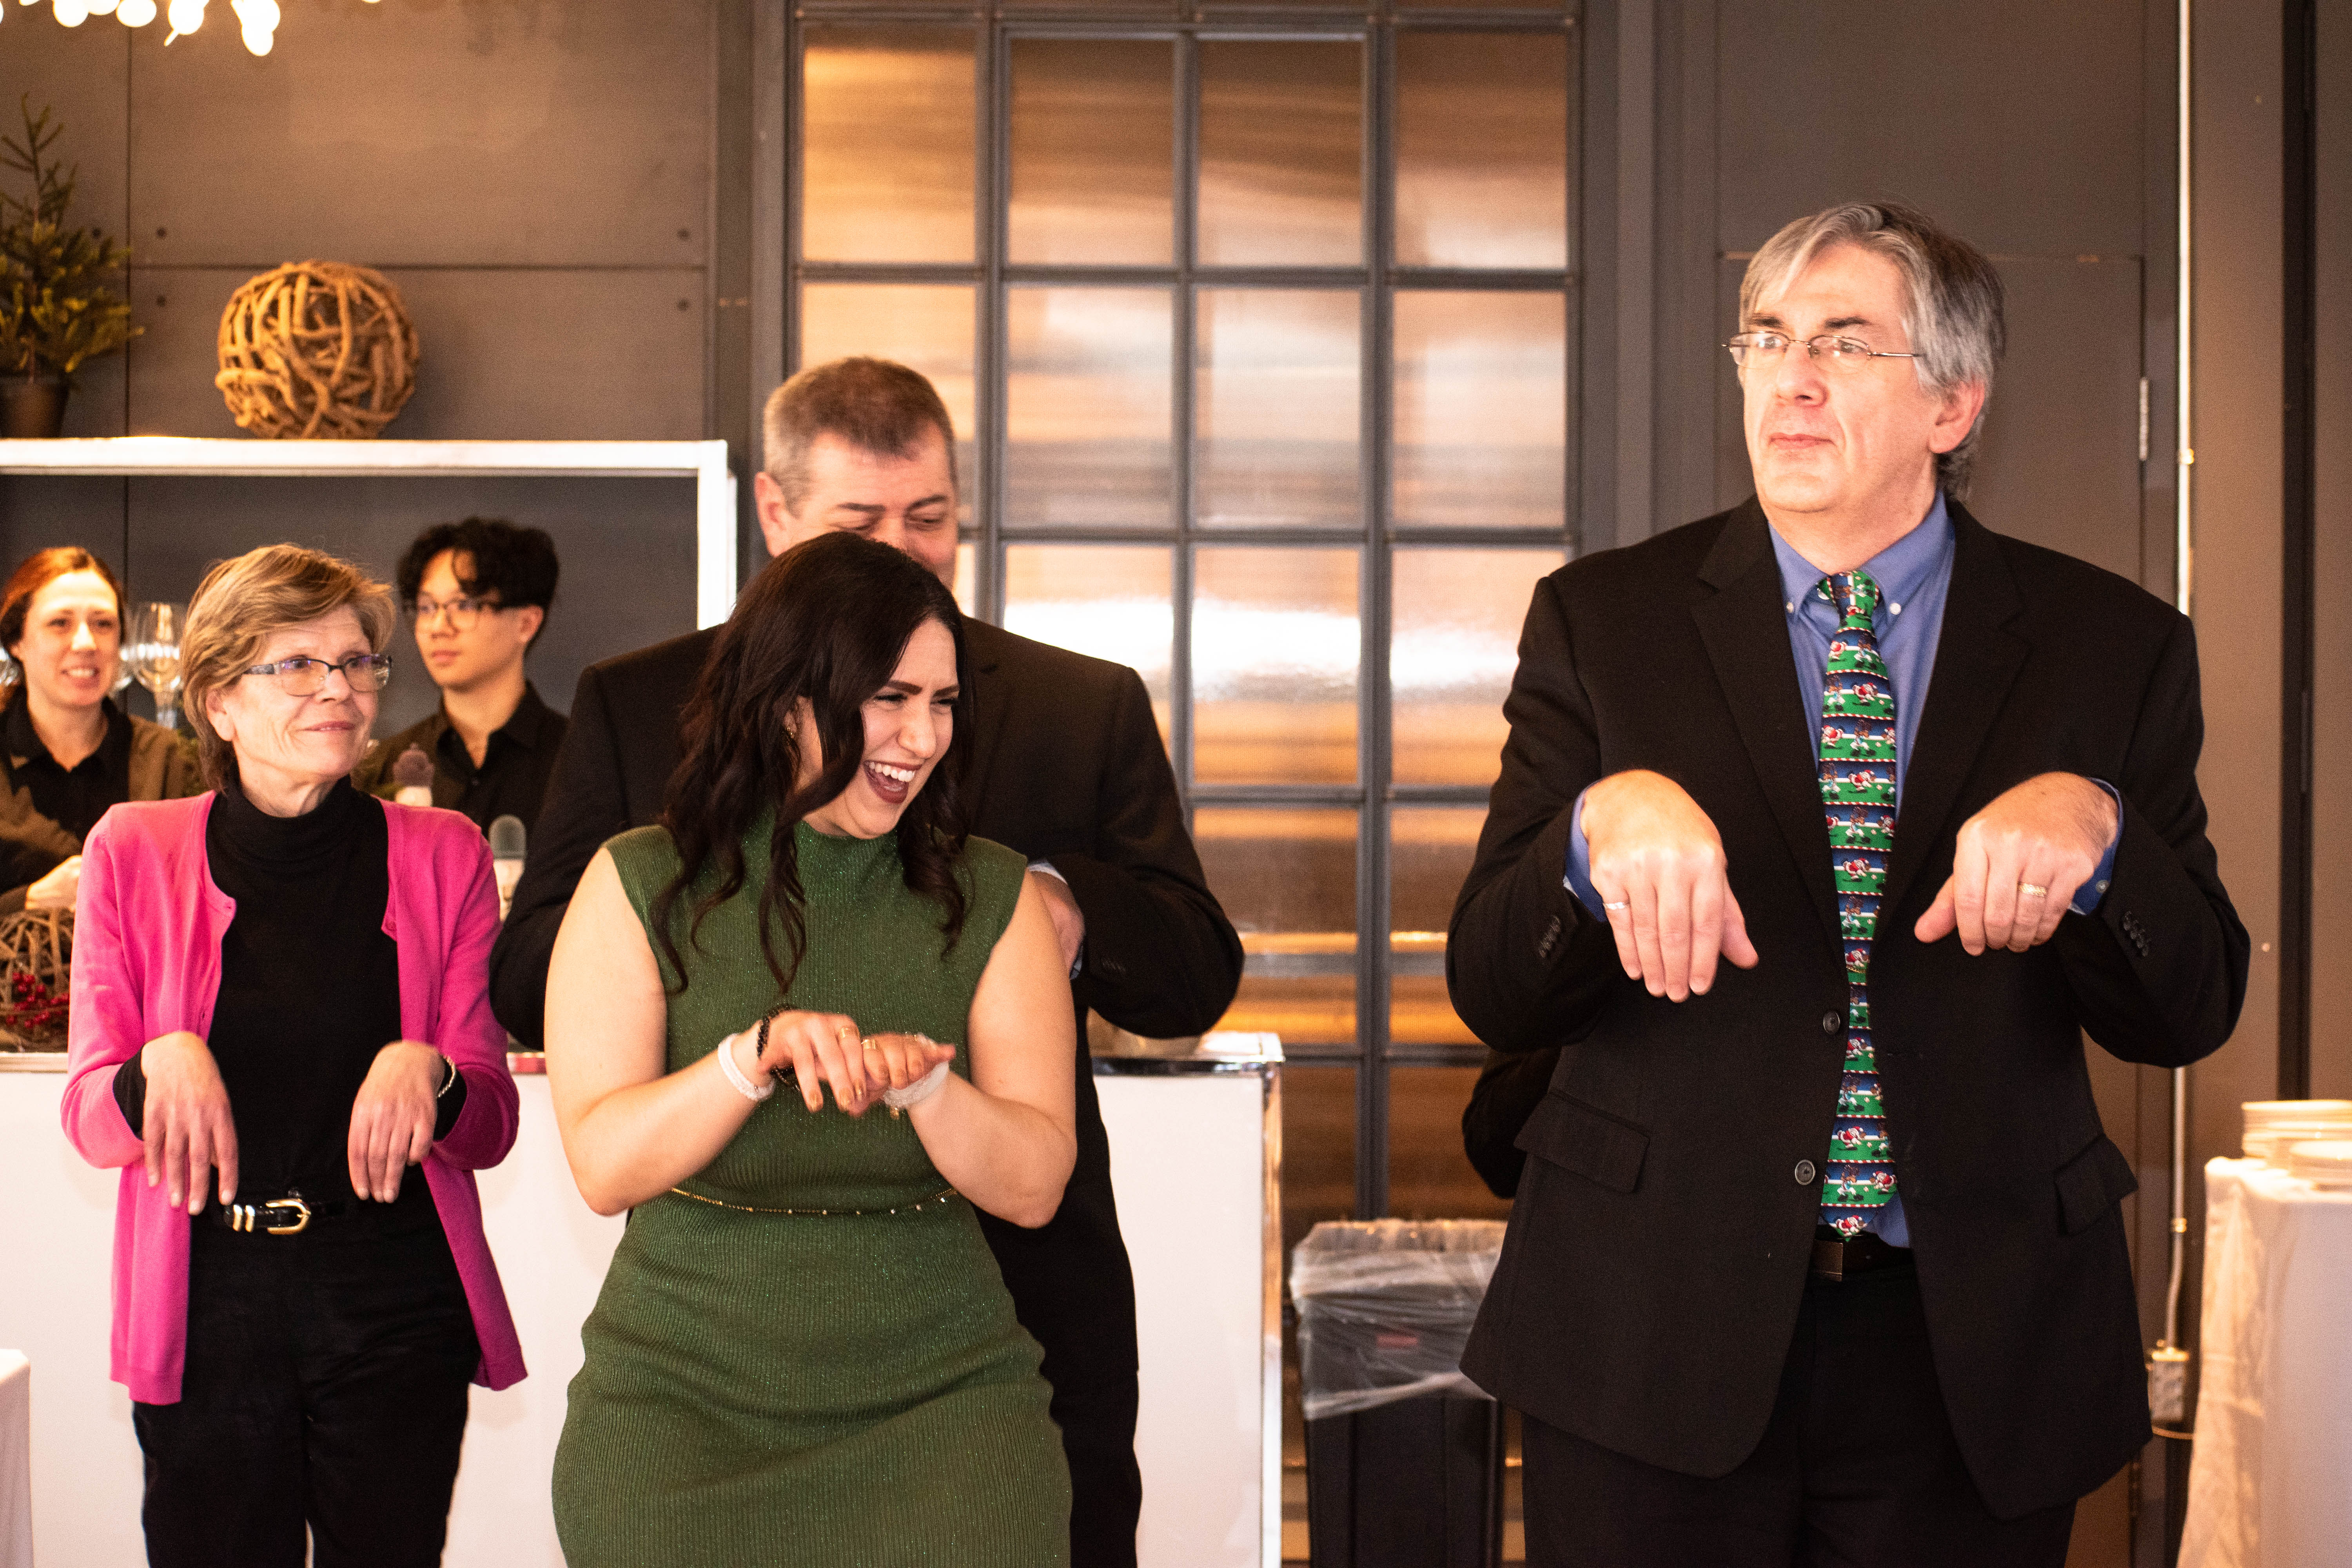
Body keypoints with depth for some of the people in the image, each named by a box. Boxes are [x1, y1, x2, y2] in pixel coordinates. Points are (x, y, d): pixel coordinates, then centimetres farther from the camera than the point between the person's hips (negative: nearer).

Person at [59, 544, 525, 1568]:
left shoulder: (440, 856, 2)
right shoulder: (136, 852, 2)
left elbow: (491, 1127, 2)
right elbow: (89, 1120, 1)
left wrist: (428, 1075, -19)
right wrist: (161, 1065, -20)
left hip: (397, 1302, 0)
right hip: (208, 1306, 0)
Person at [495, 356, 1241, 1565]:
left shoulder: (1088, 710, 6)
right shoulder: (635, 709, 6)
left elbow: (1199, 978, 3)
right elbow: (529, 982, 1)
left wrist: (1069, 918, -20)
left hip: (1023, 1297, 0)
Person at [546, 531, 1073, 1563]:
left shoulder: (991, 898, 6)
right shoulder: (641, 887, 2)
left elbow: (1034, 1188, -2)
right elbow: (603, 1170, -7)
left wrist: (923, 1084, -21)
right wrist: (755, 1056, -23)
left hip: (943, 1389, 1)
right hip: (683, 1392, -1)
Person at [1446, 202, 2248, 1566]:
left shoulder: (2110, 645, 3)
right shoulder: (1602, 620, 2)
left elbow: (2190, 1015, -1)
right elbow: (1493, 996, -3)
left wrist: (2092, 828, -21)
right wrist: (1599, 826, -24)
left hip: (1976, 1350, 1)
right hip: (1658, 1337, 0)